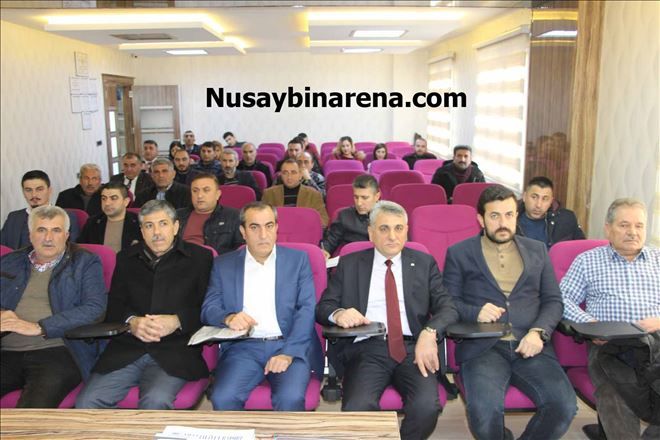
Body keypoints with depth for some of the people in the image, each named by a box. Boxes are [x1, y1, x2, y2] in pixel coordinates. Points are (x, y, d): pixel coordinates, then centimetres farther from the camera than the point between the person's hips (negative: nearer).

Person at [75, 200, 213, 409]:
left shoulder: (199, 257, 10)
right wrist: (131, 322, -9)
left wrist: (177, 321, -13)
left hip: (175, 352, -3)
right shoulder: (126, 259, 20)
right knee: (87, 401, -18)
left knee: (156, 401, -30)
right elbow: (113, 306, 13)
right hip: (126, 350, 3)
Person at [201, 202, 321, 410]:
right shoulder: (223, 264, 13)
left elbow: (307, 309, 0)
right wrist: (228, 317, -17)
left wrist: (288, 352, -14)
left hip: (289, 346, -1)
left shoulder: (297, 259, 9)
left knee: (290, 398, -28)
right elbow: (208, 309, 8)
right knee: (223, 398, -25)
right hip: (243, 348, 1)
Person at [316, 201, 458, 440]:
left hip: (412, 348, 1)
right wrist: (338, 314, -16)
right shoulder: (349, 264, 13)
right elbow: (323, 307, 9)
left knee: (426, 406, -27)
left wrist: (430, 333, -16)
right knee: (357, 409, -30)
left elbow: (447, 307, 6)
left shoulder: (424, 263, 14)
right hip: (366, 349, -1)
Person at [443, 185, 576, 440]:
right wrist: (475, 312, -14)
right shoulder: (459, 253, 11)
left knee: (564, 406, -22)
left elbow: (553, 301, 14)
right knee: (484, 410, -29)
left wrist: (538, 332, -5)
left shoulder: (537, 251, 19)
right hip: (482, 347, -2)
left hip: (530, 347, 3)